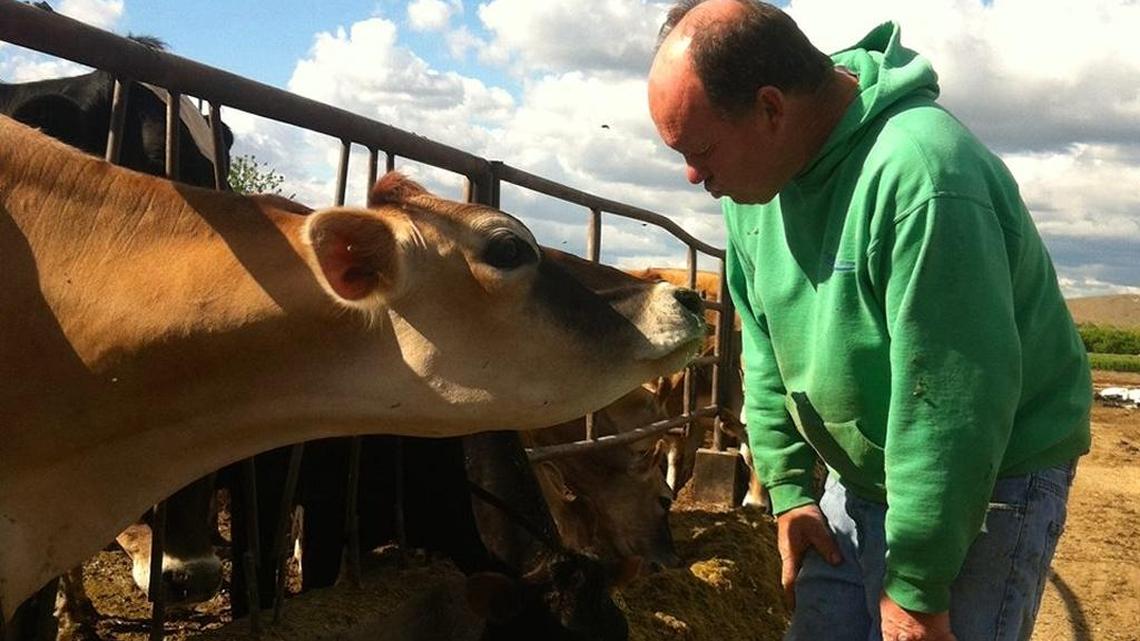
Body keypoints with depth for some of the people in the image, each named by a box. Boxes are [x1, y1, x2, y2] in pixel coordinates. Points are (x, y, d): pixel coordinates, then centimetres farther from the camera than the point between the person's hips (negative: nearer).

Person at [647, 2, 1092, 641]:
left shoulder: (921, 174, -30)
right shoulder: (758, 177, -4)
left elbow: (952, 404, -28)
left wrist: (916, 589, -20)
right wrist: (789, 488, 2)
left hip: (984, 488, -6)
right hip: (857, 480, 7)